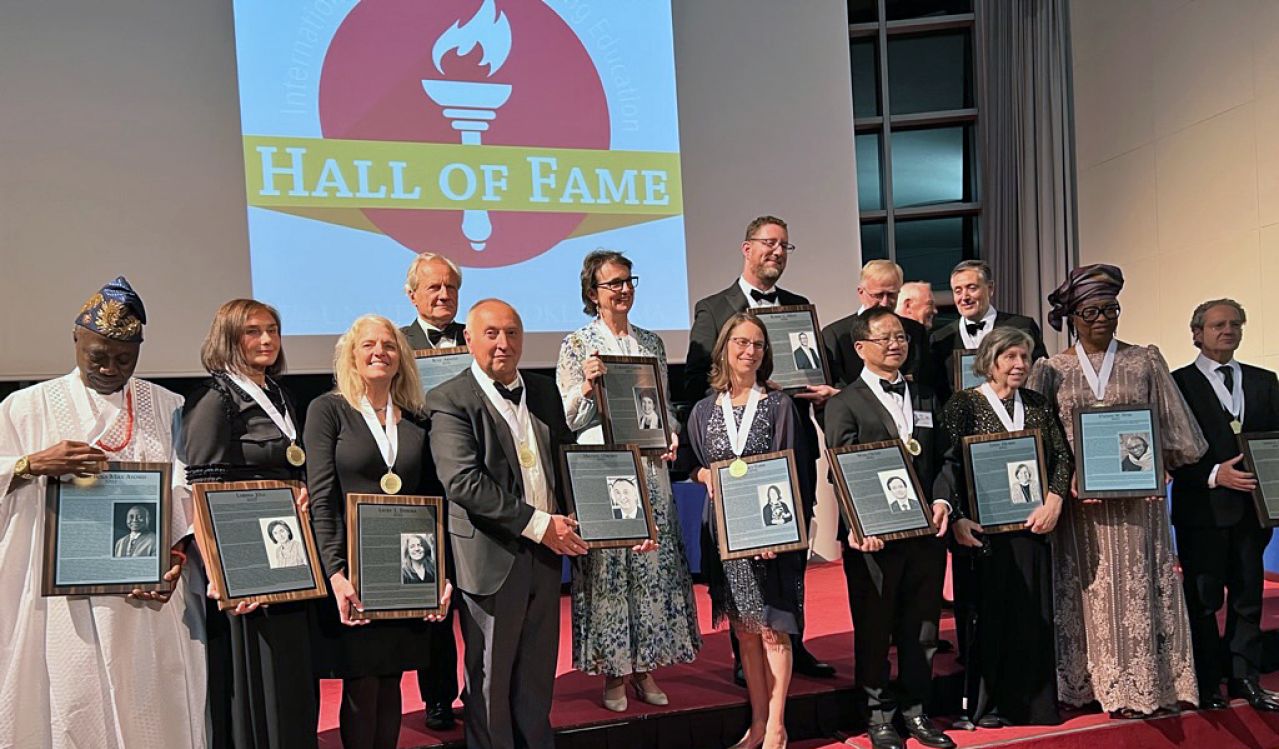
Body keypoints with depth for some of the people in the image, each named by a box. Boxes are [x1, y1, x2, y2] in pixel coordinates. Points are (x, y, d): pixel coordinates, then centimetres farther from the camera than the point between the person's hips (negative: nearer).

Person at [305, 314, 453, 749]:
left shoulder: (417, 421, 10)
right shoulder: (328, 410, -2)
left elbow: (433, 501, 9)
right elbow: (320, 497, -9)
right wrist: (335, 573, -17)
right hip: (353, 571, -3)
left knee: (391, 683, 11)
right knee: (361, 688, 2)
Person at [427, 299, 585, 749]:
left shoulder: (544, 392, 10)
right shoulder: (449, 401, -9)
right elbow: (462, 481, -20)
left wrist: (568, 520, 2)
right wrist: (538, 523, -21)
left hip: (547, 552, 6)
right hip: (492, 558, -5)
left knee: (537, 673, 17)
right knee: (491, 678, 9)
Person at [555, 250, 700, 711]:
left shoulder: (651, 343, 13)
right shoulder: (577, 344, 0)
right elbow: (566, 418, -3)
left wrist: (671, 439, 0)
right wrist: (587, 385, -20)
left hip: (649, 466, 4)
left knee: (654, 559, 4)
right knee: (607, 565, -1)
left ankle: (645, 667, 17)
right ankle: (613, 672, 11)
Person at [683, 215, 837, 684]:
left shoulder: (800, 307, 14)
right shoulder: (713, 309, 0)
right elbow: (697, 382, -6)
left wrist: (822, 391, -5)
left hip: (796, 443, 5)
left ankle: (793, 645, 25)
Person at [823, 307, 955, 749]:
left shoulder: (926, 398, 15)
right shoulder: (844, 404, -2)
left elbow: (942, 458, 12)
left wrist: (942, 500, -6)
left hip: (925, 531, 5)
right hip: (873, 537, -5)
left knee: (922, 629, 14)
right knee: (874, 631, 6)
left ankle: (915, 711, 29)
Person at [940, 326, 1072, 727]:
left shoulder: (1039, 405, 11)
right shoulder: (963, 404, -3)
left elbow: (1063, 456, 8)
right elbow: (948, 465, -8)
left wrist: (1053, 503, -6)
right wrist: (957, 518, -16)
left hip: (1033, 525, 4)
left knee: (1035, 614, 9)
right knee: (989, 613, 2)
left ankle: (1035, 704, 23)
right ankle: (986, 705, 15)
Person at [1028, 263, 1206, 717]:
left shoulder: (1145, 360, 4)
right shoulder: (1051, 370, 4)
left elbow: (1171, 429, 6)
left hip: (1136, 496, 0)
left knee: (1138, 585, 3)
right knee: (1092, 588, 5)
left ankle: (1145, 683, 14)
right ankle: (1110, 685, 16)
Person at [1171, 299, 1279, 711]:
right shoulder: (1178, 383, -3)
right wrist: (1215, 475, -19)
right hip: (1203, 509, -4)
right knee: (1203, 599, 4)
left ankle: (1245, 679, 23)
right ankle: (1207, 685, 15)